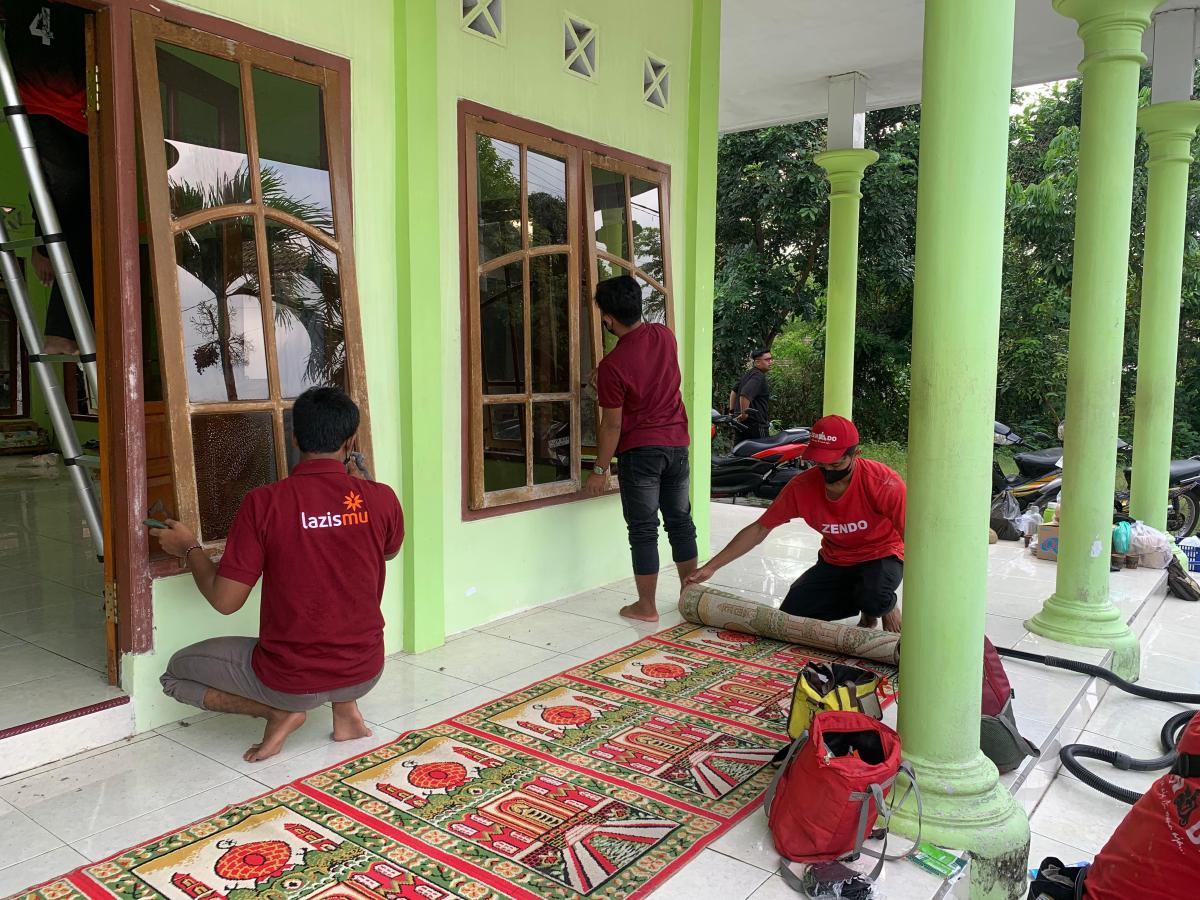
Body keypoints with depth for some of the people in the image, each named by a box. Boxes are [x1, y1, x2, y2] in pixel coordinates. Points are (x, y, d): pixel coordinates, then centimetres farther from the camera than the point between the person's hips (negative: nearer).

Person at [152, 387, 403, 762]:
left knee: (177, 671, 21)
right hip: (365, 674, 4)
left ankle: (280, 711, 3)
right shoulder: (382, 498, -9)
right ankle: (346, 709, 20)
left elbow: (225, 600, -12)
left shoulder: (264, 502, -17)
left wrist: (188, 548, 6)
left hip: (290, 682, -3)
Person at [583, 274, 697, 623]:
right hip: (677, 443, 6)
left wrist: (600, 469, -2)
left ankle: (646, 606, 11)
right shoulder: (664, 335, 0)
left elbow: (612, 425, -13)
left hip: (639, 450, -6)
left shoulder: (612, 365, -18)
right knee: (680, 521, 15)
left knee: (643, 529, 3)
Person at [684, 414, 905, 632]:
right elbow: (759, 529, -10)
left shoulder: (884, 483, -27)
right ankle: (862, 598, 14)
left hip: (881, 557, -4)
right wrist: (710, 567, -14)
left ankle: (887, 609, 4)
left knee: (874, 599, -36)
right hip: (834, 561, 4)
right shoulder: (802, 486, -17)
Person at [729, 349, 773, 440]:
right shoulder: (759, 376, -14)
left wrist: (732, 411, 28)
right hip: (756, 425, -10)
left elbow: (734, 391, 28)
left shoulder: (748, 374, 18)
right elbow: (745, 395, -29)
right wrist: (744, 413, -19)